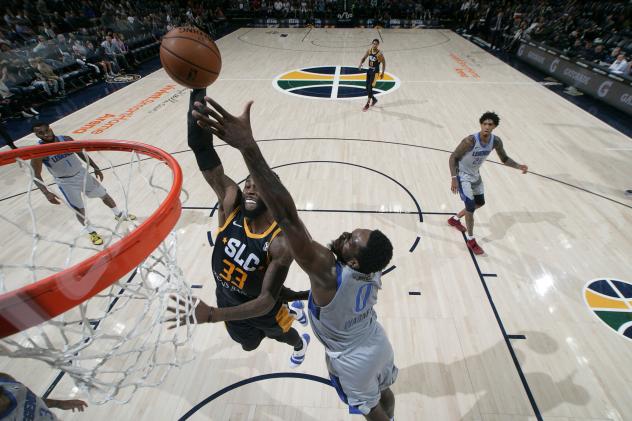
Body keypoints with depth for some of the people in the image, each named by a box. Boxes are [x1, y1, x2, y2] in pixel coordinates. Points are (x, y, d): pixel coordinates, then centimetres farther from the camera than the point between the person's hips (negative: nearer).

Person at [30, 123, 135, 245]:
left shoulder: (66, 139, -8)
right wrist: (46, 193, -27)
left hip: (82, 174, 4)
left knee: (104, 194, 14)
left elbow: (81, 153, 7)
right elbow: (36, 175, -16)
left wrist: (95, 168, 8)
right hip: (66, 183, -4)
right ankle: (91, 232, 22)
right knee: (79, 209, 3)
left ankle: (119, 214, 36)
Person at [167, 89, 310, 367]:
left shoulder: (282, 242, -36)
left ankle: (301, 344, 71)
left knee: (281, 334, 31)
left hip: (262, 309, -4)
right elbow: (203, 152, -37)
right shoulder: (231, 204, -27)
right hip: (228, 300, 4)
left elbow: (267, 301, -39)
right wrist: (197, 93, -47)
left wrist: (211, 314, -51)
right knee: (249, 344, 34)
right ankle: (293, 309, 60)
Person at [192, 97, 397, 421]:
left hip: (354, 362, -5)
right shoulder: (373, 270, -23)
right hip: (379, 345, 6)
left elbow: (287, 215, -60)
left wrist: (247, 147, -65)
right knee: (384, 392, 34)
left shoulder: (327, 272, -46)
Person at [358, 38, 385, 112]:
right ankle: (374, 99, 33)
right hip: (369, 70, 6)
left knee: (370, 87, -10)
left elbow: (384, 63, -6)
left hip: (375, 72, -6)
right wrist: (360, 64, -10)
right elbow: (364, 58, 10)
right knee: (367, 87, 11)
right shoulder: (369, 51, -2)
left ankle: (367, 104, -1)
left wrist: (382, 73, -4)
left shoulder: (379, 54, -16)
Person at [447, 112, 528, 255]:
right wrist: (454, 178, -30)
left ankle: (455, 219, 43)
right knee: (471, 207, -12)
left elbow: (504, 159, 4)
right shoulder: (470, 141, -29)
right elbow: (453, 157, -23)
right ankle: (471, 241, 5)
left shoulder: (496, 141, -11)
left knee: (480, 203, 21)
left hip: (475, 175, 8)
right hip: (463, 175, -8)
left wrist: (519, 166, -14)